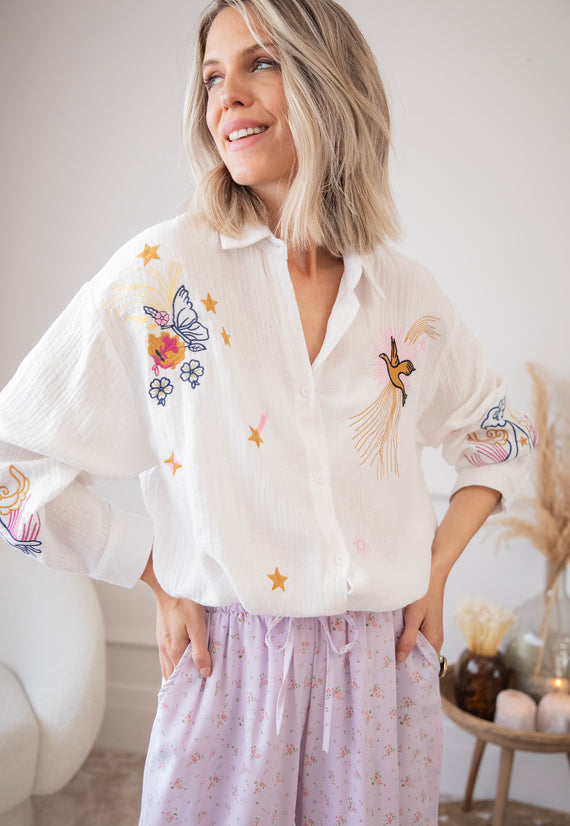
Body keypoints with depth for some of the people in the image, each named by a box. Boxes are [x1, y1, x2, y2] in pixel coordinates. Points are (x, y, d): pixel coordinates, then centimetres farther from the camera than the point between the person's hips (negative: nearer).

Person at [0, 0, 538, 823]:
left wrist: (437, 568, 5)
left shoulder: (405, 292, 0)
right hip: (234, 669, -2)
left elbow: (499, 433, 16)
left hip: (386, 666, 3)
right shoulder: (167, 268, -10)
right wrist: (163, 579, -6)